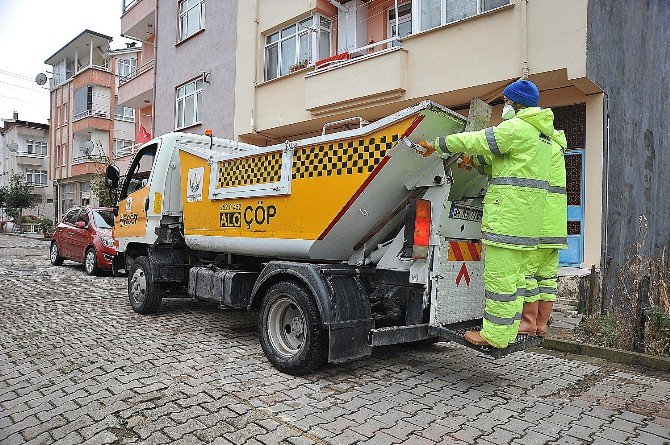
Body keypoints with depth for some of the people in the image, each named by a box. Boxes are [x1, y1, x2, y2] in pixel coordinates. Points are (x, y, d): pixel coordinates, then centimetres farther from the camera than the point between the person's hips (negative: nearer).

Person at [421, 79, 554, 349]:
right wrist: (475, 154, 27)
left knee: (499, 273, -7)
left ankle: (494, 335, -2)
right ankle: (508, 331, 18)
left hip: (509, 209, -10)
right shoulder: (540, 131, 23)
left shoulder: (516, 127, -9)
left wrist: (439, 145, -1)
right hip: (529, 211, 10)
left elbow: (478, 141, -10)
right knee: (516, 272, 12)